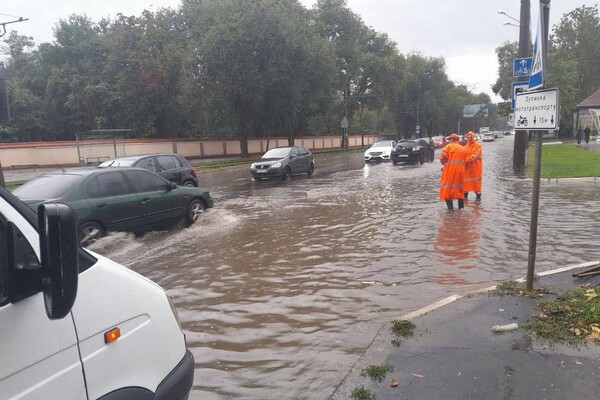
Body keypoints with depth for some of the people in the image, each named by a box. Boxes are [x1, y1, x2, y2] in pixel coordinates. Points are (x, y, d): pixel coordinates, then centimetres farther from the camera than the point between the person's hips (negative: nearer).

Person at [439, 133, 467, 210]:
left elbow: (442, 158, -9)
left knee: (447, 188, -1)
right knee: (459, 188, 16)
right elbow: (464, 160, 9)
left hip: (450, 170, -6)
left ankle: (450, 207, -8)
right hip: (460, 170, 6)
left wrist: (445, 164, 10)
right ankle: (461, 207, 21)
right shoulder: (463, 149, 14)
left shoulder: (449, 146, -3)